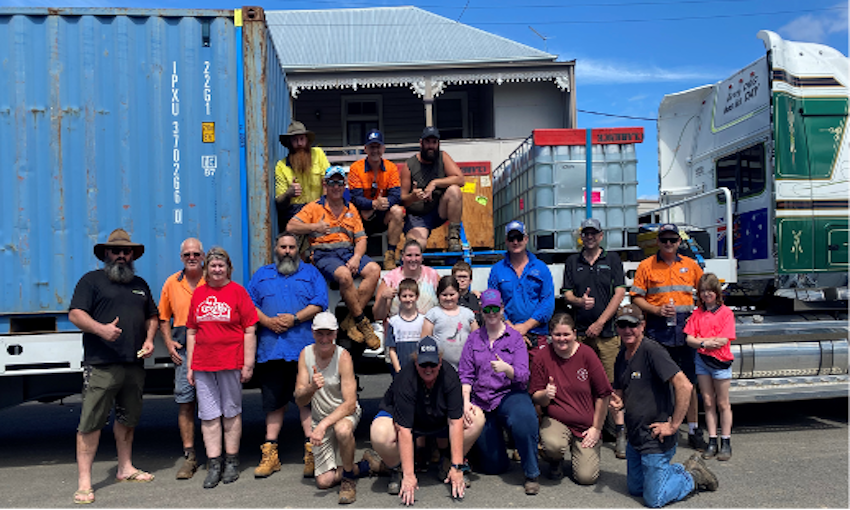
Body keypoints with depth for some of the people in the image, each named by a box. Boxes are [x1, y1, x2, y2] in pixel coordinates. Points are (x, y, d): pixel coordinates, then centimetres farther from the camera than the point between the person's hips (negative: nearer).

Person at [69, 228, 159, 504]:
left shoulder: (140, 285, 19)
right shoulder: (92, 280, 2)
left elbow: (152, 316, 25)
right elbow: (75, 314, -8)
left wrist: (149, 339, 6)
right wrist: (101, 328, -25)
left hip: (134, 365, 6)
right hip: (101, 366, -6)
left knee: (128, 418, 15)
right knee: (91, 422, -6)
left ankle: (125, 468, 29)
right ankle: (84, 483, 1)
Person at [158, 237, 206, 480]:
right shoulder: (171, 283, 10)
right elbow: (163, 317, 18)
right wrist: (169, 343, 4)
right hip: (183, 350, 2)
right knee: (185, 402, 2)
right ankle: (189, 455, 11)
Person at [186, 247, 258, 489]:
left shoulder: (237, 291, -1)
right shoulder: (198, 293, 11)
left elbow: (250, 331, -3)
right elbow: (191, 332, 15)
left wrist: (248, 364, -8)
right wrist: (190, 366, 11)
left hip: (230, 363, -4)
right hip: (202, 365, 4)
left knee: (231, 413, 6)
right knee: (208, 415, 5)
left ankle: (231, 462, 18)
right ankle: (214, 465, 13)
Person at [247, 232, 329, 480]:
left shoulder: (310, 273, 13)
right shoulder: (262, 274, 20)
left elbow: (319, 304, 1)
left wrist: (295, 318, -11)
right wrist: (268, 321, -6)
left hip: (304, 347, -2)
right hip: (270, 348, 2)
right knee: (273, 401, 8)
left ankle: (311, 451, 0)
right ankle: (270, 453, 15)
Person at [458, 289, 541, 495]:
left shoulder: (515, 338, 3)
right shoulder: (474, 338, 10)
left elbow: (523, 376, -7)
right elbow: (465, 374, 5)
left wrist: (507, 369, -28)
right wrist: (466, 401, -10)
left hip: (510, 395, -2)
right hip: (481, 401, 2)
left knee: (524, 417, -39)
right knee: (493, 466, 0)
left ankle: (531, 475, -18)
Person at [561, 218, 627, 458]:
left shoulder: (612, 259, 8)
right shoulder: (572, 262, 14)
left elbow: (619, 293, 1)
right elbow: (567, 294, 12)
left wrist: (599, 323, -6)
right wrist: (580, 301, -12)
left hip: (607, 332, -2)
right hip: (579, 332, 2)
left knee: (612, 383, -6)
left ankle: (620, 432, -2)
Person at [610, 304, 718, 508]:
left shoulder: (652, 350, -21)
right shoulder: (621, 357, 6)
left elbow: (684, 386, -29)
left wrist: (673, 425, -23)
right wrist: (618, 403, -7)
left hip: (656, 439, -9)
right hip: (635, 438, 9)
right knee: (634, 488, 20)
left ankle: (694, 477, 21)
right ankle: (687, 468, 31)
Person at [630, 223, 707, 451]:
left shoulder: (690, 265, 12)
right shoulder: (646, 266, 4)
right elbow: (637, 298, 2)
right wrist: (657, 310, -13)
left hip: (685, 329, 2)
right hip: (657, 330, -2)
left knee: (689, 382, 5)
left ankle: (694, 430, 16)